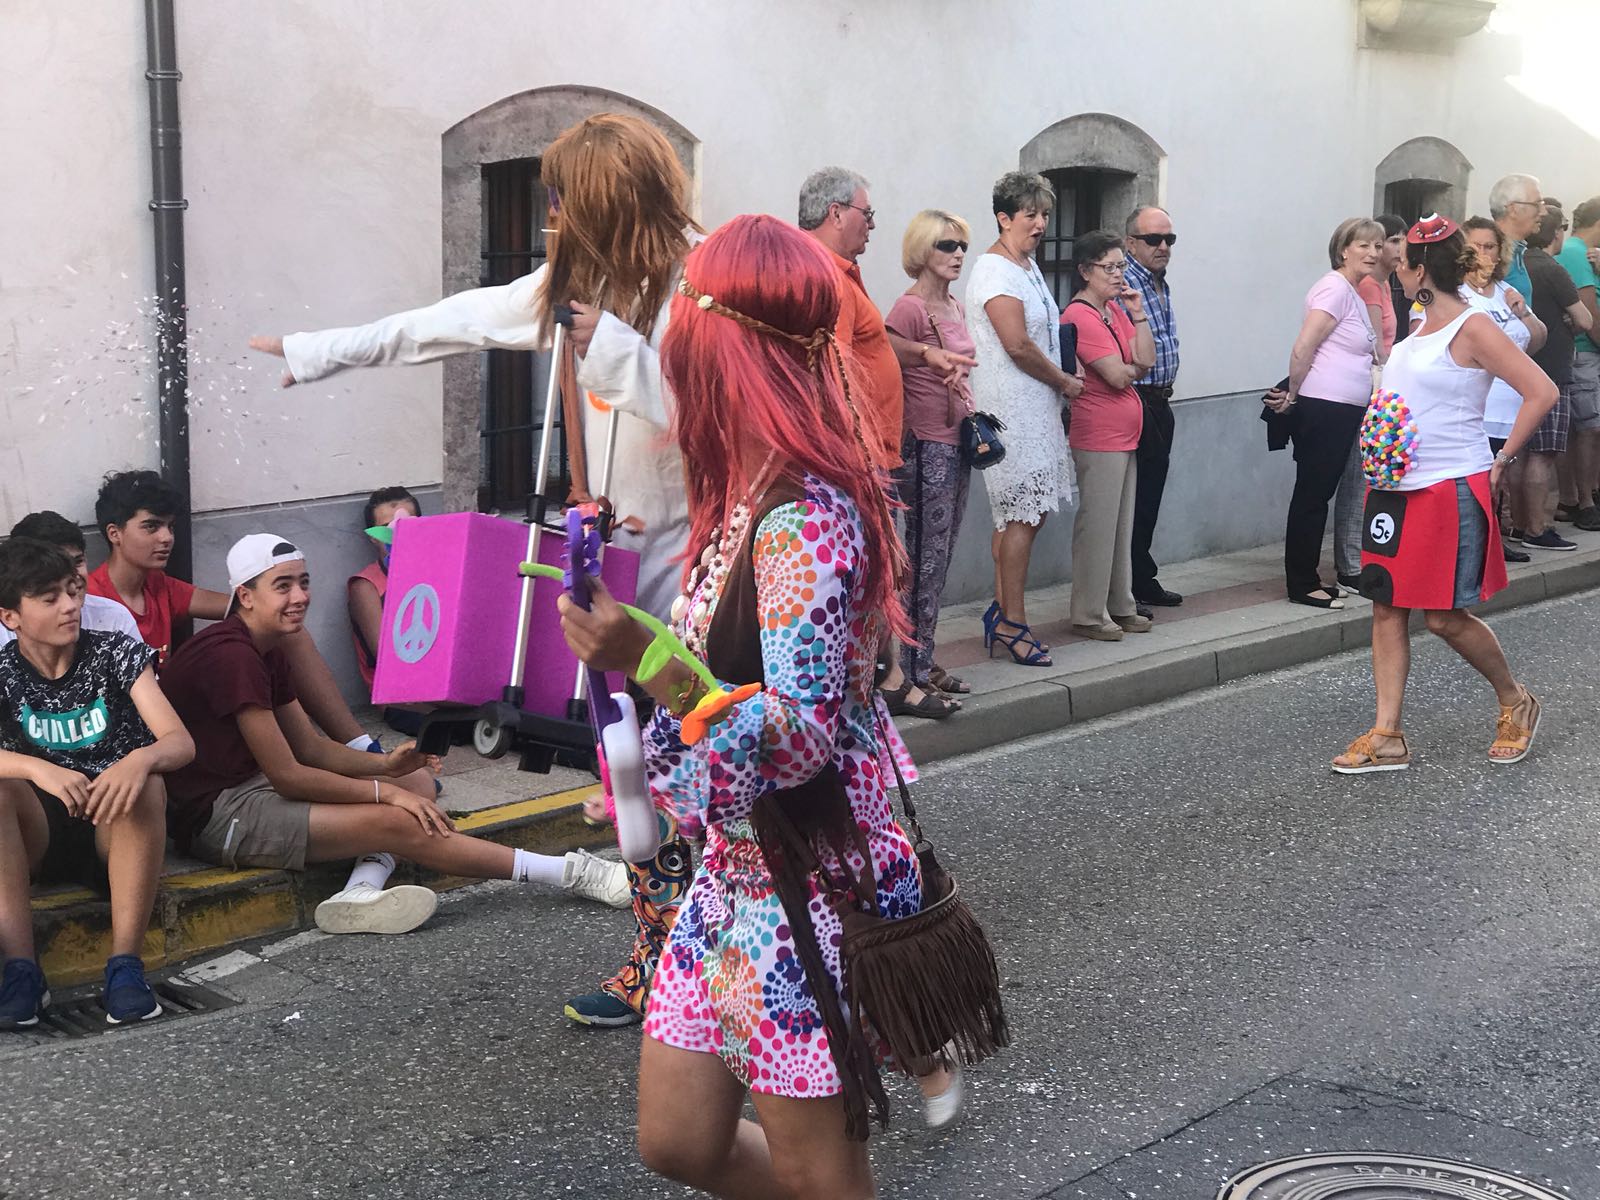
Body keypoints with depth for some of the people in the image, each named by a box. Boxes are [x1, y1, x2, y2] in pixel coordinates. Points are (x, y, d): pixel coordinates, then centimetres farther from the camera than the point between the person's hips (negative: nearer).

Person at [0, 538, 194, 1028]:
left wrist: (141, 760, -41)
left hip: (116, 829, -1)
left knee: (146, 783, -33)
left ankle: (125, 964, -31)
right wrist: (39, 770, -43)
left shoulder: (116, 654, -6)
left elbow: (181, 743, -17)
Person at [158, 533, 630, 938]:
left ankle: (361, 892, -24)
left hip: (253, 787, 11)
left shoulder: (264, 651, 12)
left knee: (418, 782, 5)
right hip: (217, 816, -11)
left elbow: (309, 746, 11)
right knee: (398, 821, -20)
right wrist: (384, 790, -15)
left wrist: (386, 765, -6)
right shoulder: (231, 655, -20)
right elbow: (287, 775, -21)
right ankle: (572, 874, -13)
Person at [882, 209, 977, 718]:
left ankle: (923, 664, 23)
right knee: (925, 564, -7)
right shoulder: (909, 308, -14)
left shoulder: (956, 308, 13)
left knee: (936, 563, 14)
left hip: (955, 446, 9)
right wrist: (901, 443, -16)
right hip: (925, 448, -9)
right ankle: (906, 682, -2)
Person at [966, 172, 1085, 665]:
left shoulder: (1027, 266, 17)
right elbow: (1018, 345, -20)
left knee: (1018, 513, 12)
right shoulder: (995, 270, -14)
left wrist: (1064, 372, 8)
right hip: (1012, 410, -10)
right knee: (1024, 514, -9)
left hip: (1034, 406, 10)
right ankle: (1013, 623, -3)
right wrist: (1063, 381, -8)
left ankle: (1002, 611, 19)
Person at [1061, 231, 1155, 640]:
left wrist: (1137, 314, -1)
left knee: (1122, 526, 15)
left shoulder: (1117, 310, 14)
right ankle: (1089, 615, 4)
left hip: (1125, 435, 9)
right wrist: (1133, 367, 2)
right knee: (1097, 525, -3)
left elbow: (1146, 360, 5)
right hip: (1098, 437, -9)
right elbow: (1118, 376, -19)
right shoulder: (1080, 316, -15)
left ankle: (1119, 606, 24)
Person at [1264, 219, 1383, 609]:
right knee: (1311, 495, -4)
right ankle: (1302, 586, 2)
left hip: (1344, 411, 9)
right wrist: (1293, 395, -7)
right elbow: (1303, 349, -18)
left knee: (1318, 494, 12)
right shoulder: (1335, 288, -12)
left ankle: (1307, 580, 19)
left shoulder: (1354, 295, 18)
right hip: (1323, 408, -9)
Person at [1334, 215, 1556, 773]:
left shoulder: (1472, 328, -11)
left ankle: (1516, 702, 21)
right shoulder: (1419, 329, 13)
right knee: (1387, 606, 4)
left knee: (1446, 617, -4)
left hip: (1452, 491, -8)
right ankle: (1387, 738, 8)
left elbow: (1541, 392, -16)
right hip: (1397, 490, 8)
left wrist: (1500, 461, -12)